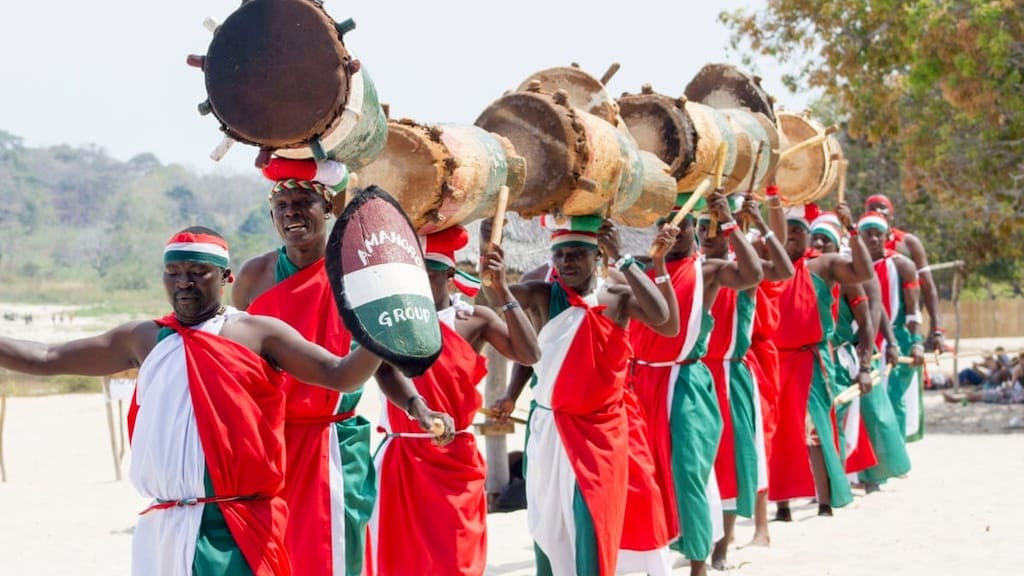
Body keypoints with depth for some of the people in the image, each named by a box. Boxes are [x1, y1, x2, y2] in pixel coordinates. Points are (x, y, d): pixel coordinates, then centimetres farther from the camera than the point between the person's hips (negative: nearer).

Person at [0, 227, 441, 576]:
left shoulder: (258, 333, 2)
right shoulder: (144, 339, 13)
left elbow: (341, 376, -4)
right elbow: (46, 359, 17)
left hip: (235, 530, -4)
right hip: (161, 529, 5)